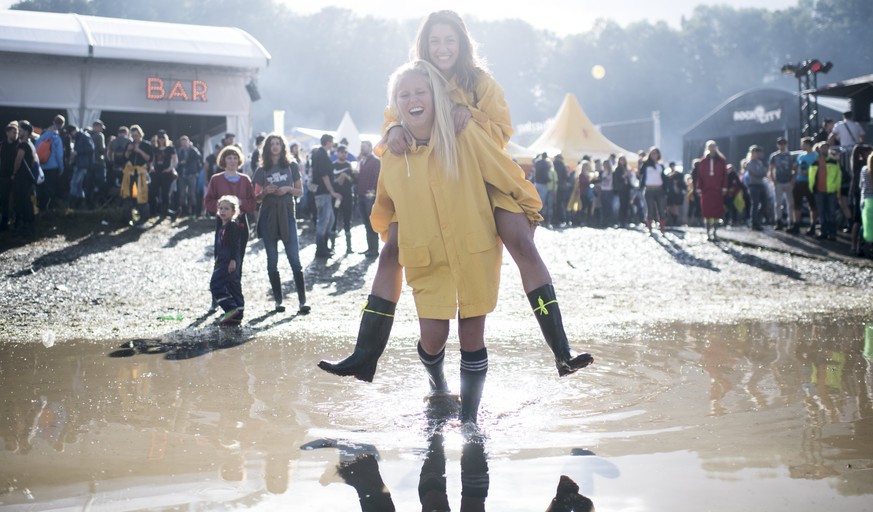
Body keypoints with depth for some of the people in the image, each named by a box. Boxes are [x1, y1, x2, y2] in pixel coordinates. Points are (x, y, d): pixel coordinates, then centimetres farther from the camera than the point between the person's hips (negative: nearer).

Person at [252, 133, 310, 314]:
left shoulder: (292, 166, 5)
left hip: (287, 214, -1)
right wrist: (266, 191, -12)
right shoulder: (262, 170, 6)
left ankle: (302, 301, -9)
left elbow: (300, 191, 9)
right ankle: (278, 301, 9)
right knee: (272, 261, 3)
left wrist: (288, 189, -11)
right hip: (268, 216, 1)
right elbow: (257, 198, 8)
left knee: (294, 259, -8)